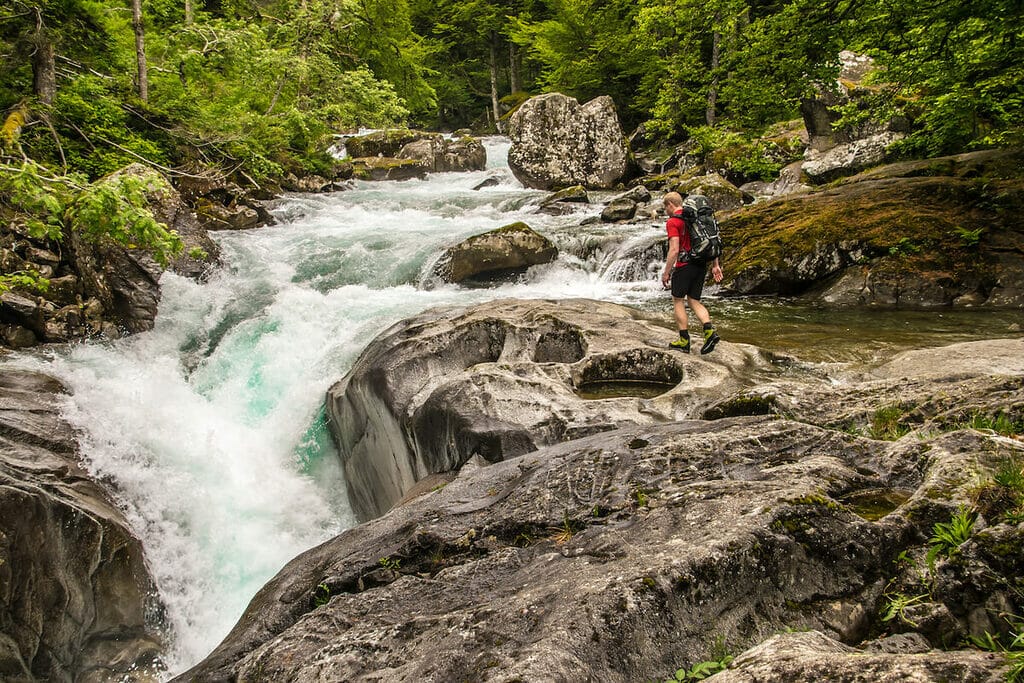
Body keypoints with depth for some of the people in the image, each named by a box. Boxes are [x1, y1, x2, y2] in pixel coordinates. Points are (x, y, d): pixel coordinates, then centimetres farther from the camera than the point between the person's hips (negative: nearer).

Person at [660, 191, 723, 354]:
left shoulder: (672, 222, -9)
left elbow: (674, 250, -17)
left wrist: (666, 273, -10)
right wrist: (715, 265, 14)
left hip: (684, 266, -7)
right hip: (701, 265, 7)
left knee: (678, 301, 7)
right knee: (694, 301, 14)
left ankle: (684, 341, 6)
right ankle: (710, 331, -7)